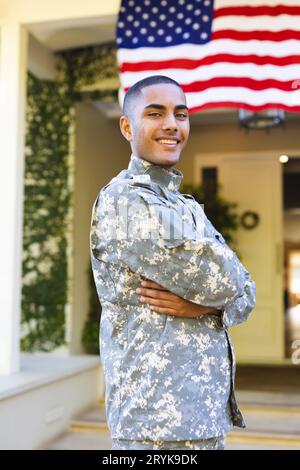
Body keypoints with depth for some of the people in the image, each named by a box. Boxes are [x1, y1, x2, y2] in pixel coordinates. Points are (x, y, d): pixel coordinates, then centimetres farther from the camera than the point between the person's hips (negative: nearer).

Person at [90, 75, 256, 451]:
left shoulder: (187, 207, 14)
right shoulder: (123, 201, -14)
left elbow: (244, 294, 6)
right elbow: (222, 282, -21)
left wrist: (201, 304, -13)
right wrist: (205, 291, 0)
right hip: (160, 418, -8)